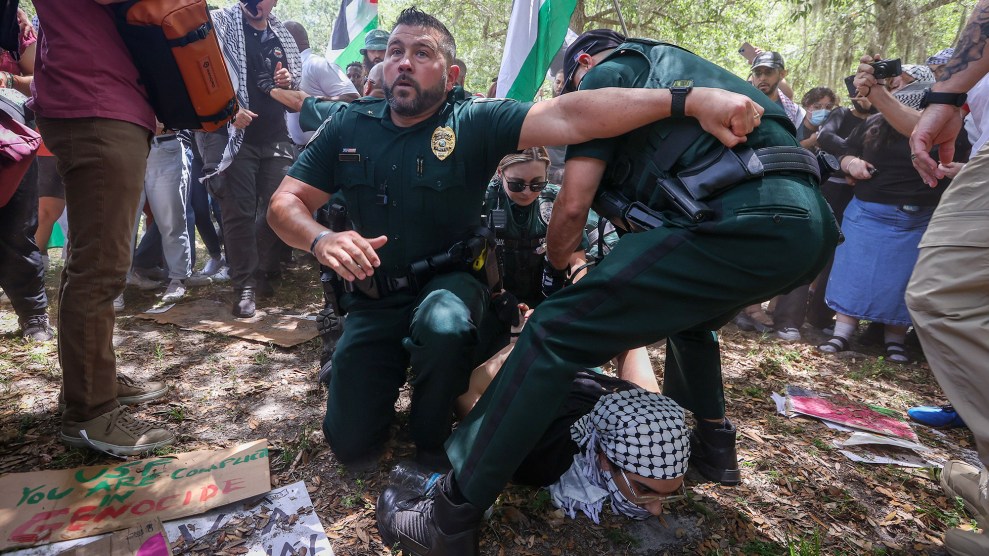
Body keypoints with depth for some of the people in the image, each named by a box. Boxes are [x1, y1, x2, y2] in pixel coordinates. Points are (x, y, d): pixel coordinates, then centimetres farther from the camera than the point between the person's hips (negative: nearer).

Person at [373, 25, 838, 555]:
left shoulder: (606, 73, 11)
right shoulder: (679, 65, 36)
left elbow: (573, 204, 0)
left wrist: (554, 262, 21)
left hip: (738, 222, -9)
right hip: (811, 226, 10)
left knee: (556, 331, -9)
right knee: (688, 313, 36)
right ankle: (712, 442, 47)